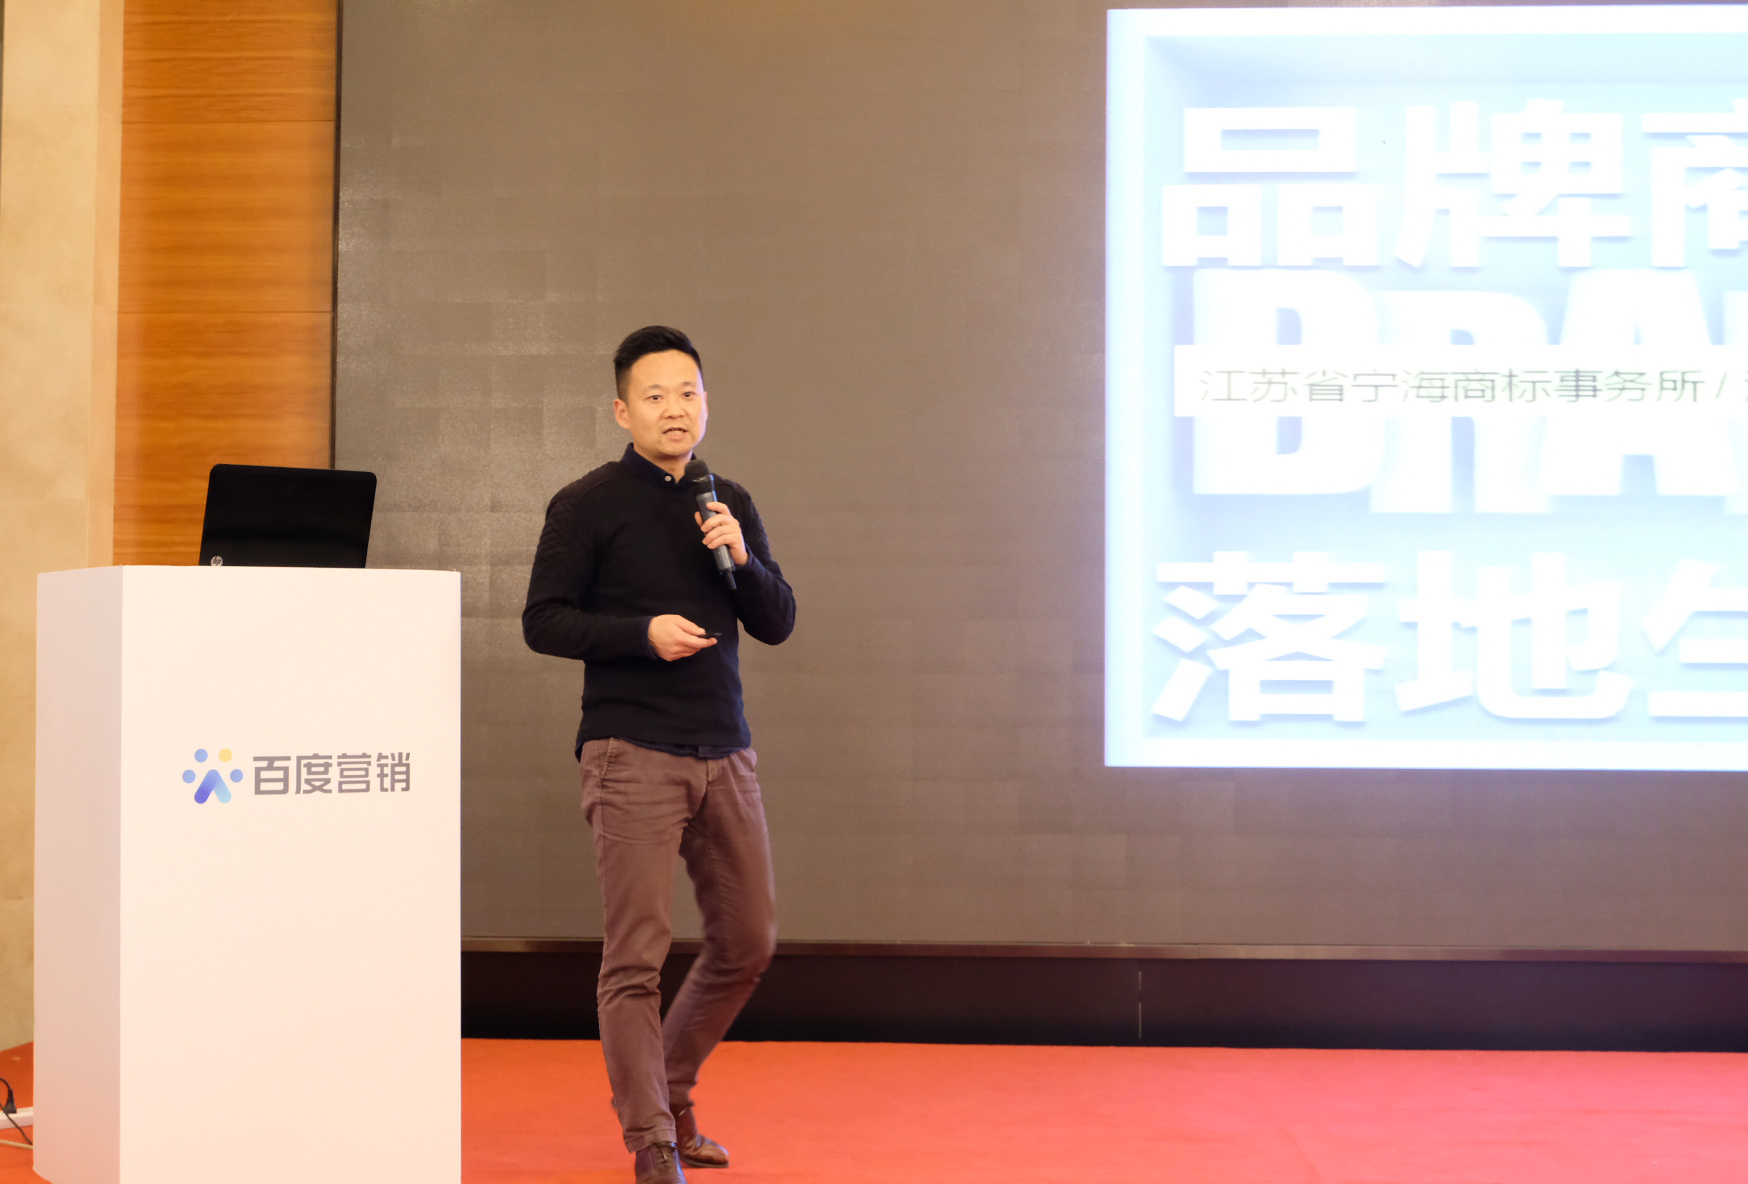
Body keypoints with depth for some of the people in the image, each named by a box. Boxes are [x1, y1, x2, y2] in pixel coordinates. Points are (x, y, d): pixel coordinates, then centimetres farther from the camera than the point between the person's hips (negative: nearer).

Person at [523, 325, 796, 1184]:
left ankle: (669, 1089, 31)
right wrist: (644, 632, -16)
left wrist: (741, 558, -7)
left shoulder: (730, 505, 13)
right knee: (636, 957, -7)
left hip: (725, 755, 6)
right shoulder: (588, 505, -1)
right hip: (631, 754, -6)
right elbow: (543, 621, -5)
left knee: (748, 943, 11)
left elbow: (778, 623, 11)